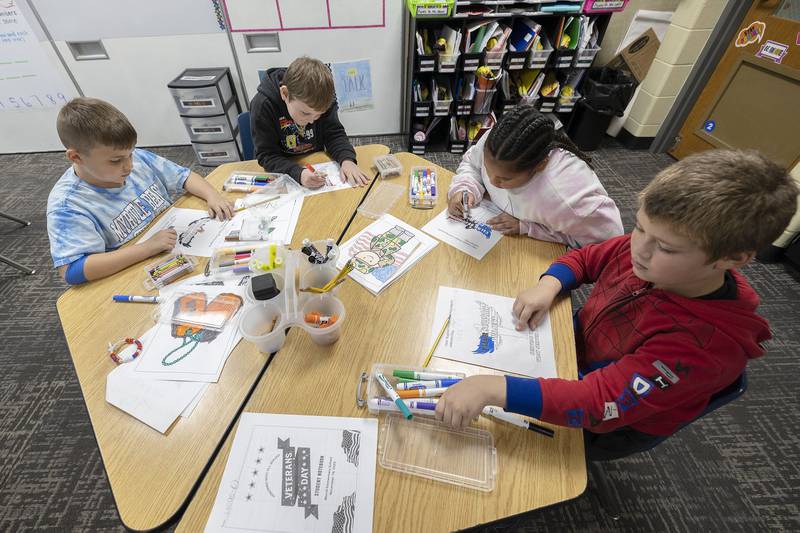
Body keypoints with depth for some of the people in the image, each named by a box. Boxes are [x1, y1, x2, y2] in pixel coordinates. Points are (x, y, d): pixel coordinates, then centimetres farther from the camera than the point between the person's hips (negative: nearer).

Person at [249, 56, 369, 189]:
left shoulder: (321, 102, -12)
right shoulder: (262, 105, -23)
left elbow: (334, 134, -8)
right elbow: (267, 155, -22)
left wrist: (347, 159, -30)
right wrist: (298, 173, -40)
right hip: (283, 171, -2)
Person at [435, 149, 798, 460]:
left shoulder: (706, 344, -36)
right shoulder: (645, 250, -19)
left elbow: (600, 405, -43)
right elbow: (585, 258, -1)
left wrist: (495, 389, -54)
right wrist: (549, 284, -23)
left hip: (609, 425, -5)